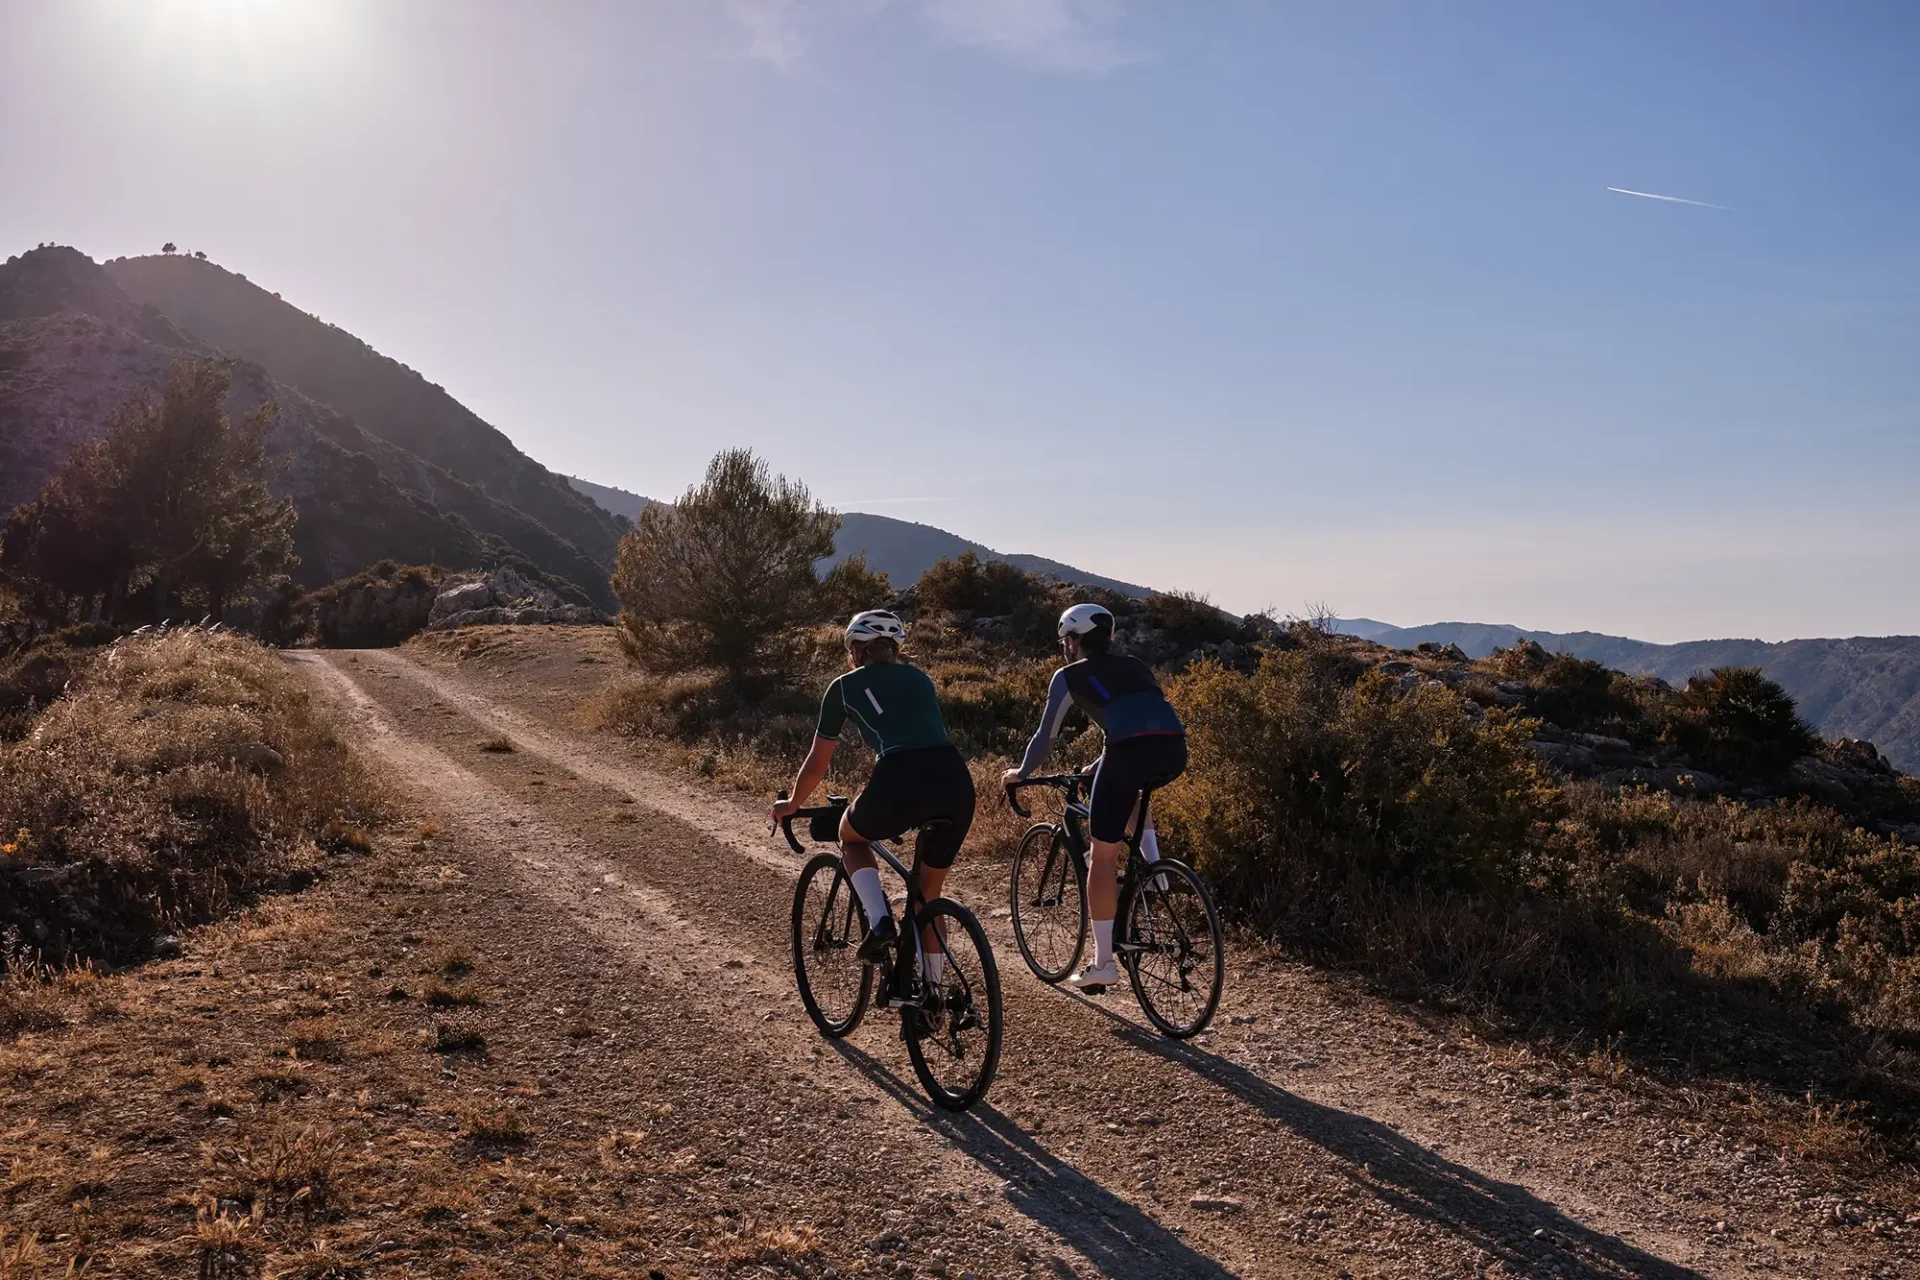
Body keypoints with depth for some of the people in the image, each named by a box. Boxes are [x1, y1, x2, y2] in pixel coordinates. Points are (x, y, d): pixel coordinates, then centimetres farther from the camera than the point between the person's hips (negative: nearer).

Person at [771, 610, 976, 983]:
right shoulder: (919, 678, 29)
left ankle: (879, 921, 9)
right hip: (956, 783, 4)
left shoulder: (845, 686, 19)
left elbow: (817, 763, 27)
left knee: (851, 837, 30)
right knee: (928, 896, 24)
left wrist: (791, 805, 45)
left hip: (899, 783, -4)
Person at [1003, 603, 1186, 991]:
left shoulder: (1069, 676, 16)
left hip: (1130, 753, -5)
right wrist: (1098, 768, 54)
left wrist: (1021, 773, 38)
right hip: (1174, 752, 5)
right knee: (1130, 786, 40)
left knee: (1103, 858, 8)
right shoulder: (1135, 667, 31)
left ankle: (1102, 963, 11)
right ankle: (1152, 865, 23)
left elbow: (1045, 736, 20)